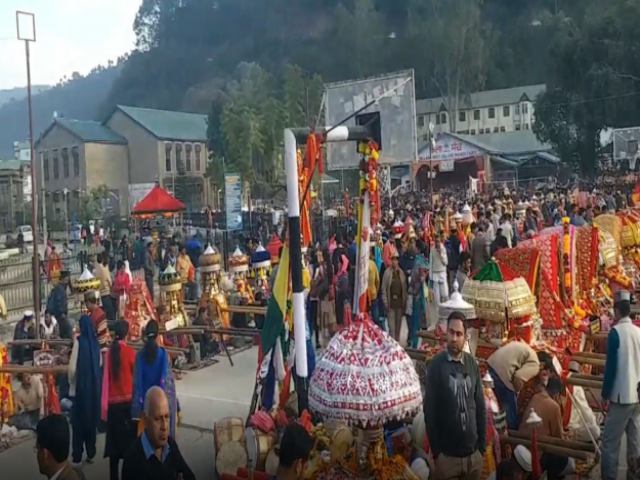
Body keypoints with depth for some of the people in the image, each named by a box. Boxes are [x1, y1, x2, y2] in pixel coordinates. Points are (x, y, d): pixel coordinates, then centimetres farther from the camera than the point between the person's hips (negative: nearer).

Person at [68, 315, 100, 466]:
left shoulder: (79, 341, -14)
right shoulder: (95, 341, 1)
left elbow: (72, 367, -13)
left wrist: (70, 382, 3)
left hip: (80, 386, -5)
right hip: (94, 386, 5)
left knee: (78, 421, 2)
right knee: (91, 418, 14)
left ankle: (77, 456, 5)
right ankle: (90, 454, 22)